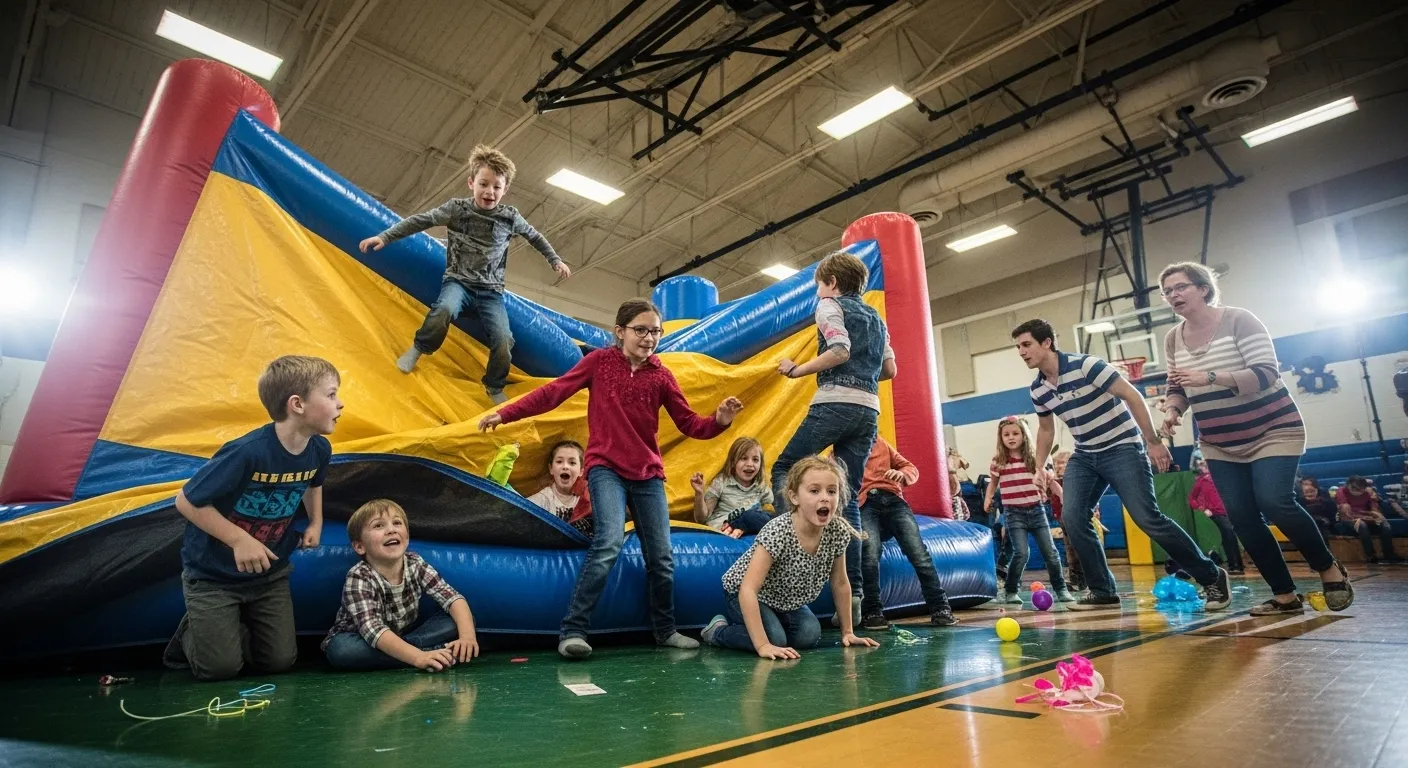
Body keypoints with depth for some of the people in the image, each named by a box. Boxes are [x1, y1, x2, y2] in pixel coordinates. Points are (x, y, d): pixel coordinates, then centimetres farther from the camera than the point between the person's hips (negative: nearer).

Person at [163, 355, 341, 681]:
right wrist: (240, 540, -27)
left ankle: (240, 625, 33)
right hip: (213, 573, -5)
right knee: (221, 668, -2)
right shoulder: (248, 452, -33)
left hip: (269, 572, 5)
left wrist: (315, 523, 1)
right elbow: (187, 501, -23)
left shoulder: (319, 450, -12)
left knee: (280, 661, 5)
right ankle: (191, 632, 29)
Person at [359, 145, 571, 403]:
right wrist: (385, 237, -4)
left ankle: (495, 388, 11)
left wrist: (555, 261, 21)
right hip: (458, 280, -1)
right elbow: (419, 221, 0)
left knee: (504, 341, -18)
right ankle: (419, 348, -5)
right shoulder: (457, 208, -3)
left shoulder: (511, 217, 0)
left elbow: (535, 237, 18)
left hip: (491, 290, 1)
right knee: (445, 309, -36)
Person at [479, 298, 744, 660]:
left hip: (648, 473, 3)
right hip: (606, 468, -3)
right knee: (610, 542, -24)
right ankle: (573, 631, -13)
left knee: (661, 557, 6)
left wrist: (719, 421, -19)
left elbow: (690, 424, 1)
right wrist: (505, 413, -8)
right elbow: (553, 391, -3)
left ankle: (665, 630, 26)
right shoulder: (600, 360, -1)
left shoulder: (661, 376, 2)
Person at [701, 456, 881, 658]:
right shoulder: (778, 531, -35)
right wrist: (763, 645, -41)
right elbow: (748, 589, -37)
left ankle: (773, 621, 14)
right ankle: (718, 630, 1)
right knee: (775, 639, -25)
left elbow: (840, 583, -2)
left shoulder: (838, 531, -18)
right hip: (745, 595, -5)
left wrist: (847, 632, 2)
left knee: (809, 636, -15)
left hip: (786, 600, 6)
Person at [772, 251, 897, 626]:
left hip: (835, 403, -7)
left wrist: (796, 370, -5)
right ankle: (853, 592, 1)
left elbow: (840, 351, -13)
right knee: (849, 498, 5)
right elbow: (889, 369, 19)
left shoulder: (830, 306, 5)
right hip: (868, 410, 7)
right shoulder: (876, 317, 25)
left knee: (783, 469, 4)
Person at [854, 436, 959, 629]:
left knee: (919, 552, -16)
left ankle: (940, 608, -8)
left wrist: (902, 475, 1)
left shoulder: (879, 442, 25)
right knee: (870, 554, -27)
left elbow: (911, 469, 22)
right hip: (864, 505, -3)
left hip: (891, 499, 3)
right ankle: (872, 612, -13)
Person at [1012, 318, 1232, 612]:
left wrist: (1153, 441, -17)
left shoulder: (1085, 365, -20)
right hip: (1084, 456, 6)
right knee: (1072, 518, -9)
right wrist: (1040, 467, 11)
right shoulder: (1037, 390, 0)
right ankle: (1103, 592, 3)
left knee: (1147, 518, -12)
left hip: (1123, 448, -6)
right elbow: (1046, 428, 16)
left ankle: (1213, 578, 9)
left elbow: (1132, 396, -17)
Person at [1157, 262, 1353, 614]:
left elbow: (1266, 374, -24)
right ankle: (1285, 595, 10)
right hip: (1219, 444, 5)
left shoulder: (1239, 320, -15)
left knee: (1274, 503, -18)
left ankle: (1329, 569, 10)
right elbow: (1177, 389, 9)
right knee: (1241, 516, -2)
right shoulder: (1173, 339, 1)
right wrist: (1172, 411, -13)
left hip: (1272, 431, -5)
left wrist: (1208, 377, -37)